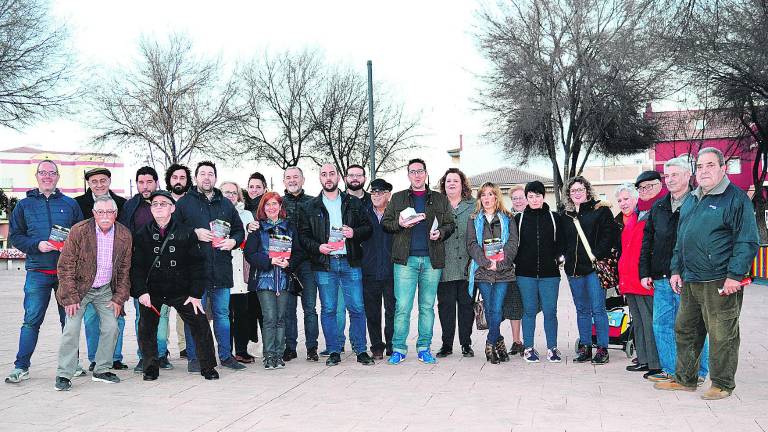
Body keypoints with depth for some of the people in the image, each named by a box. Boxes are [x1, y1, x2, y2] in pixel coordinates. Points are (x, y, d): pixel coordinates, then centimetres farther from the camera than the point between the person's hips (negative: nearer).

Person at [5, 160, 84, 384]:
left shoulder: (70, 204, 10)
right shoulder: (24, 205, 9)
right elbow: (15, 236, 6)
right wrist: (37, 245, -10)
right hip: (38, 271, -1)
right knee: (31, 320, -2)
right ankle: (21, 367, 6)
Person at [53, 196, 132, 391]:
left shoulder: (124, 235, -6)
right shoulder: (79, 231, -16)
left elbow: (125, 269, 3)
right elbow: (65, 265, -13)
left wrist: (119, 298, -1)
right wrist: (70, 298, -16)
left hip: (106, 289, 3)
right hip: (79, 287, -3)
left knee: (111, 327, 0)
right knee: (71, 329, -10)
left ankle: (102, 370, 15)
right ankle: (64, 375, 1)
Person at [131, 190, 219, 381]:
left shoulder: (186, 233, -2)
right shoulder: (142, 235, 1)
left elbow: (197, 265, -2)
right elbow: (136, 266, -2)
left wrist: (196, 294, -7)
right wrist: (141, 292, -14)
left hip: (181, 291, -1)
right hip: (151, 292, 1)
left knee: (201, 325, -5)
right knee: (146, 329, 3)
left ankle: (208, 367, 9)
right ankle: (151, 368, 23)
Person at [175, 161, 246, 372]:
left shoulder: (226, 204, 15)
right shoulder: (184, 203, 4)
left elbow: (239, 230, 20)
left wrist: (233, 241, 0)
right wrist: (194, 234, -13)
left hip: (221, 269, 3)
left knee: (222, 314, 11)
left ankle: (226, 355, 20)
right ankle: (194, 358, 12)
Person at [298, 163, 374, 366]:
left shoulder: (353, 203, 10)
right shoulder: (310, 207, 9)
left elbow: (367, 227, 10)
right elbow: (303, 235, 6)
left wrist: (354, 232, -10)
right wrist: (318, 247, -11)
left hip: (350, 262, 0)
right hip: (324, 265, 0)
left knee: (357, 308, -1)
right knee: (328, 310, 3)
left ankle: (361, 350, 10)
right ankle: (333, 352, 13)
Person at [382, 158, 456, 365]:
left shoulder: (440, 200, 14)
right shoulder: (397, 198, 13)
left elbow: (451, 224, 14)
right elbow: (385, 222, 12)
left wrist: (441, 233, -7)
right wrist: (399, 224, -8)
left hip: (432, 259, 1)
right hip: (406, 259, -1)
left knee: (427, 306, 6)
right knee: (402, 306, -5)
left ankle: (424, 348, 14)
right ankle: (399, 348, 4)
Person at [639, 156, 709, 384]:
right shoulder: (658, 207, 14)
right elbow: (647, 241, 16)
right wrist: (645, 272, 9)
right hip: (661, 279, 6)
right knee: (662, 325, 9)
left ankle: (698, 372, 15)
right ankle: (670, 369, 20)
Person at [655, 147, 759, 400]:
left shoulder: (736, 199, -6)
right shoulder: (690, 201, 16)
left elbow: (747, 242, -11)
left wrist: (735, 275, -17)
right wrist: (676, 270, 16)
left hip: (720, 282, -8)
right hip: (689, 281, 8)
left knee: (722, 335, 1)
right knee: (685, 331, 13)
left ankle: (722, 384, 14)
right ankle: (684, 379, 25)